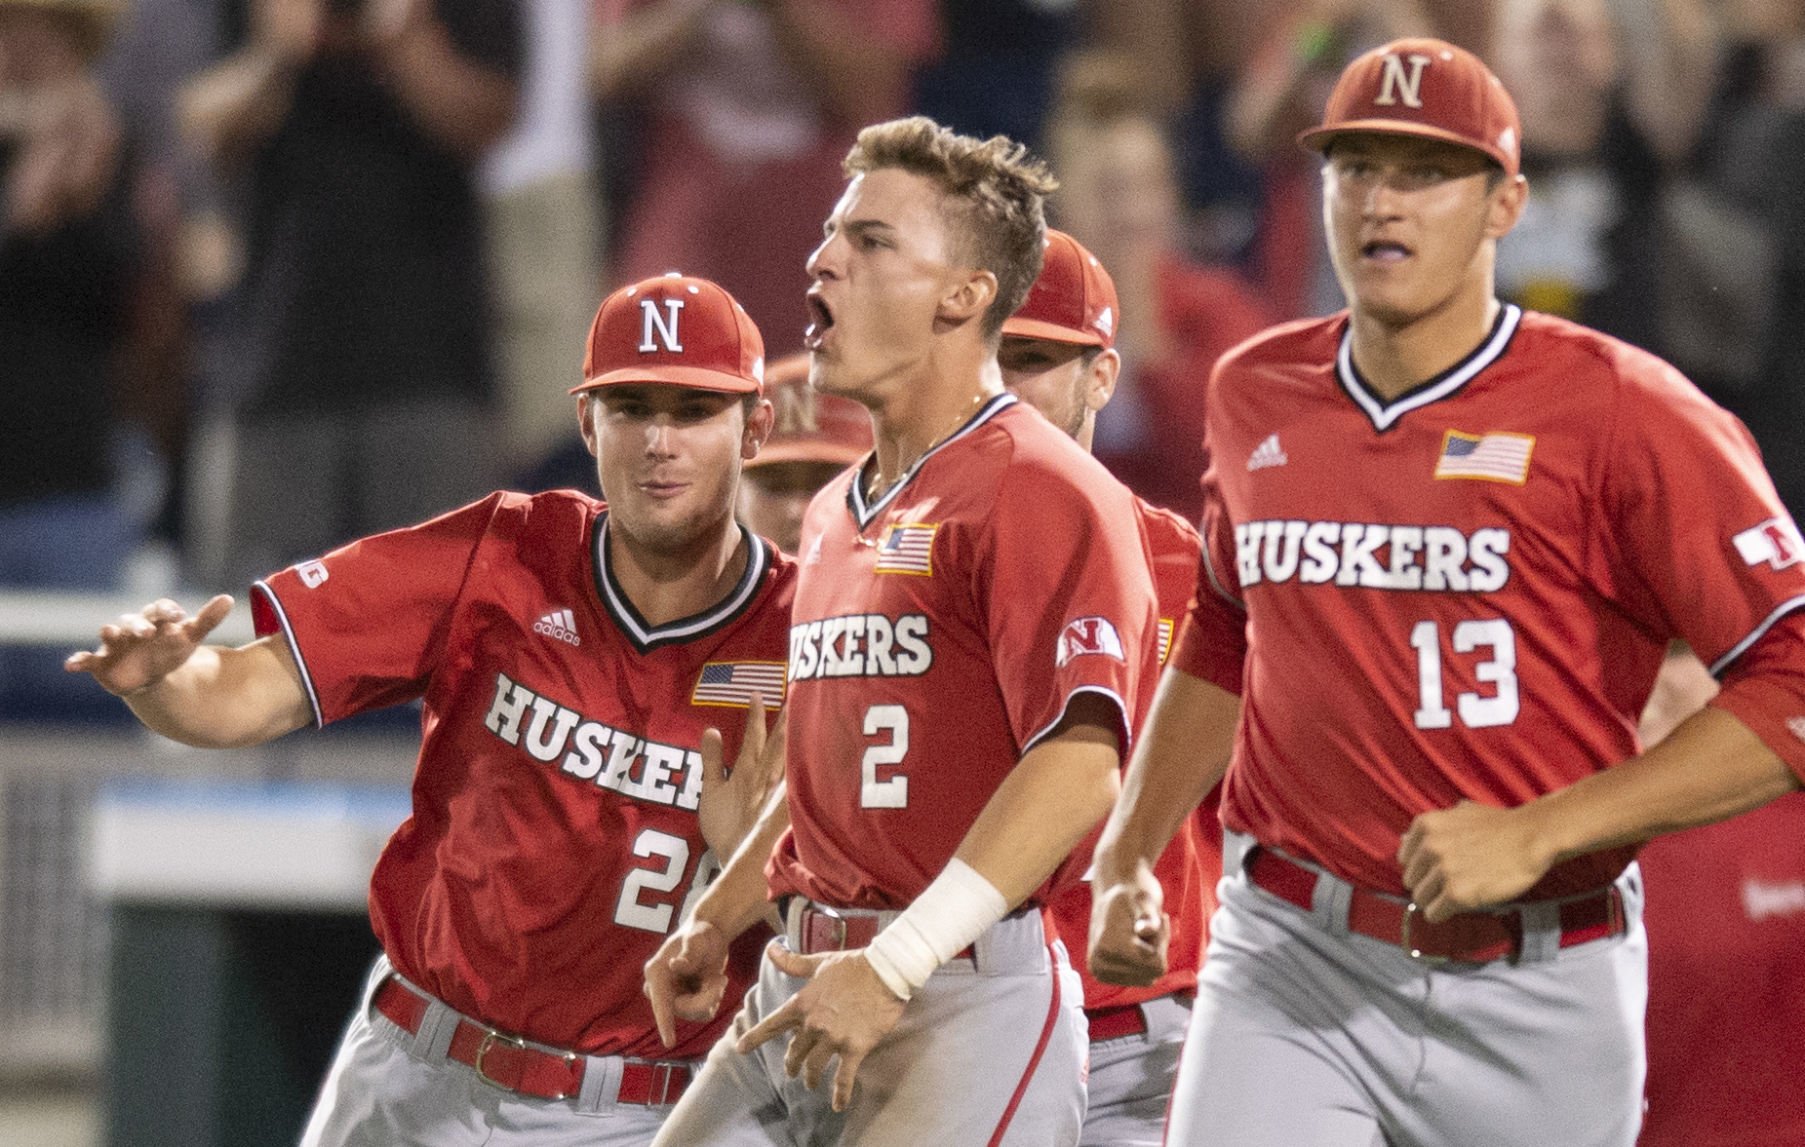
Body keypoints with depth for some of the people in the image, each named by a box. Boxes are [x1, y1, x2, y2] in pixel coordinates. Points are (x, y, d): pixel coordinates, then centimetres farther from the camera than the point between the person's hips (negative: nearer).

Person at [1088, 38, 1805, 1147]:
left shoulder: (1618, 409, -9)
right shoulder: (1256, 395, 9)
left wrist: (1537, 834, -21)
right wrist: (1125, 858, 22)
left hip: (1535, 984, -3)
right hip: (1293, 965, 3)